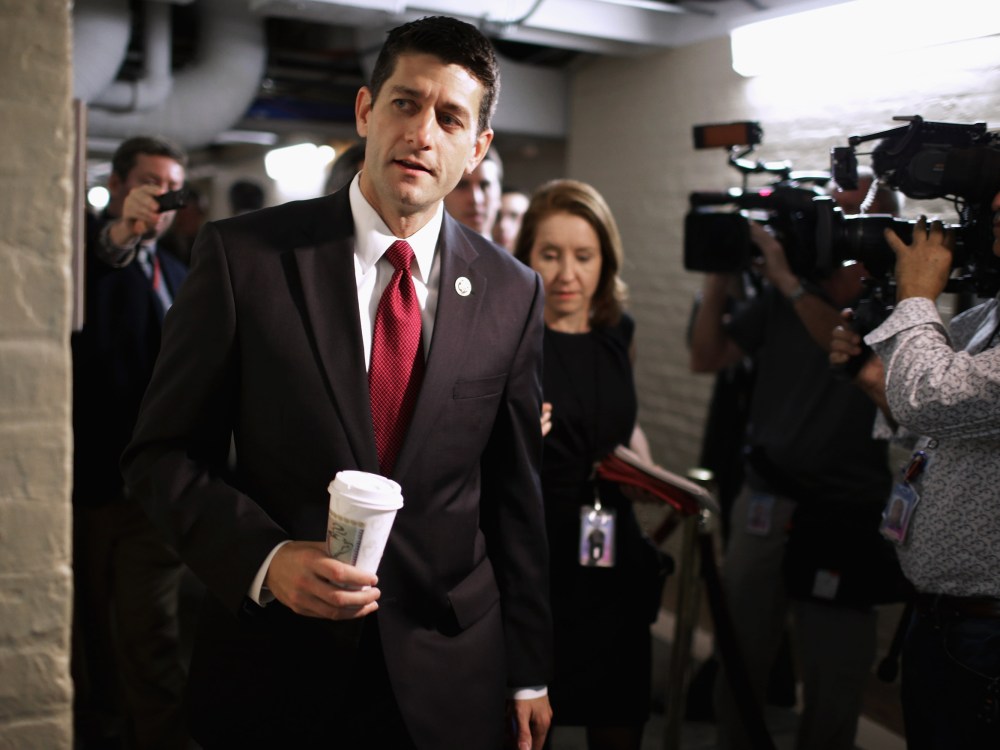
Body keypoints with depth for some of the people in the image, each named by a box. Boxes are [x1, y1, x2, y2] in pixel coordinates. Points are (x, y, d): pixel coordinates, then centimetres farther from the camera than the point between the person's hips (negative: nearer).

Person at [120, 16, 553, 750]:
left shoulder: (512, 293, -1)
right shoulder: (244, 253, -8)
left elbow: (514, 496, 4)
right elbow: (163, 451, -3)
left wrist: (528, 674, 7)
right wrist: (263, 557, -19)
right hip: (276, 668, -1)